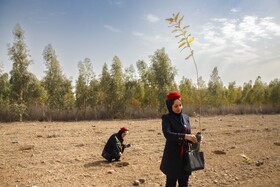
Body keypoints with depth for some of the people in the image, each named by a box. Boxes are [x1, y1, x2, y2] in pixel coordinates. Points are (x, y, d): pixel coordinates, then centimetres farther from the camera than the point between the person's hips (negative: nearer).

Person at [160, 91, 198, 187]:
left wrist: (194, 138, -12)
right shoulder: (166, 118, -9)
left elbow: (189, 134, 11)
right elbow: (167, 134, -25)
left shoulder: (186, 117, 8)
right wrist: (185, 136, -33)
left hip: (185, 155, 5)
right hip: (172, 156, -5)